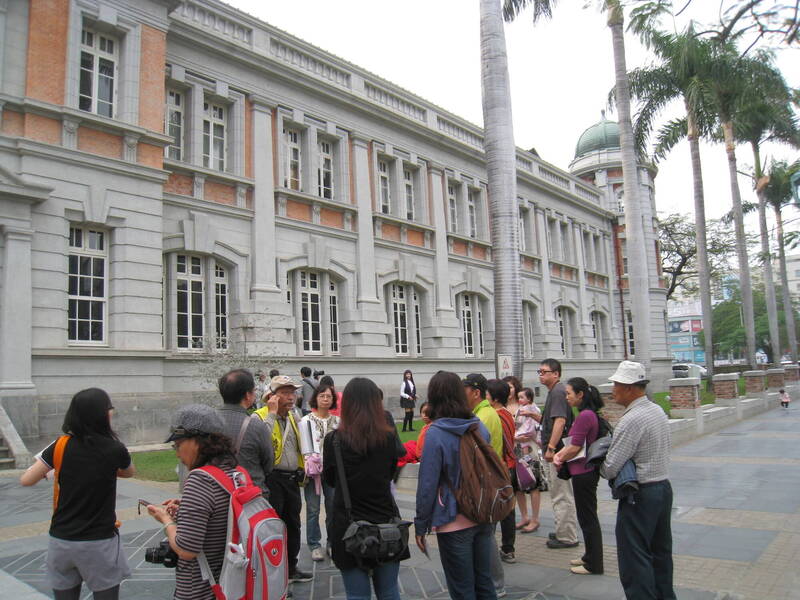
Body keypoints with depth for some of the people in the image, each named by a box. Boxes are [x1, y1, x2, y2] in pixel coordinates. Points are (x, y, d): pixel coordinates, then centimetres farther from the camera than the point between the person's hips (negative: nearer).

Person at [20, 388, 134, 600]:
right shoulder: (115, 449, -10)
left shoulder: (61, 446, -7)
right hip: (100, 542, -3)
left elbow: (26, 480, 1)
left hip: (61, 541, 3)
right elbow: (129, 473, 11)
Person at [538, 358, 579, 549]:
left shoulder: (558, 392, -16)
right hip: (558, 450, 11)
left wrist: (551, 448, -27)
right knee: (562, 494, 18)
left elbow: (560, 421, -26)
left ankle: (566, 537, 6)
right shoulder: (555, 391, 16)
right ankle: (564, 532, 28)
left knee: (561, 495, -3)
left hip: (558, 449, -11)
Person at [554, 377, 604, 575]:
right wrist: (558, 454, 1)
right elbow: (573, 443, 14)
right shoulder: (590, 414, 11)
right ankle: (590, 557, 32)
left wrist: (559, 459, -4)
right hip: (587, 471, 10)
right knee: (588, 516, 19)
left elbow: (575, 448, -20)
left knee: (587, 518, 1)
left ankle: (593, 565, 13)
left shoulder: (585, 416, -21)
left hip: (583, 473, -10)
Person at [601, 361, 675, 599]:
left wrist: (600, 468, 0)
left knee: (635, 559, 0)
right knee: (661, 552, 21)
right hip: (664, 487, 9)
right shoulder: (658, 410, 5)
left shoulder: (631, 420, -23)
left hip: (640, 496, -9)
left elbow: (610, 469, -22)